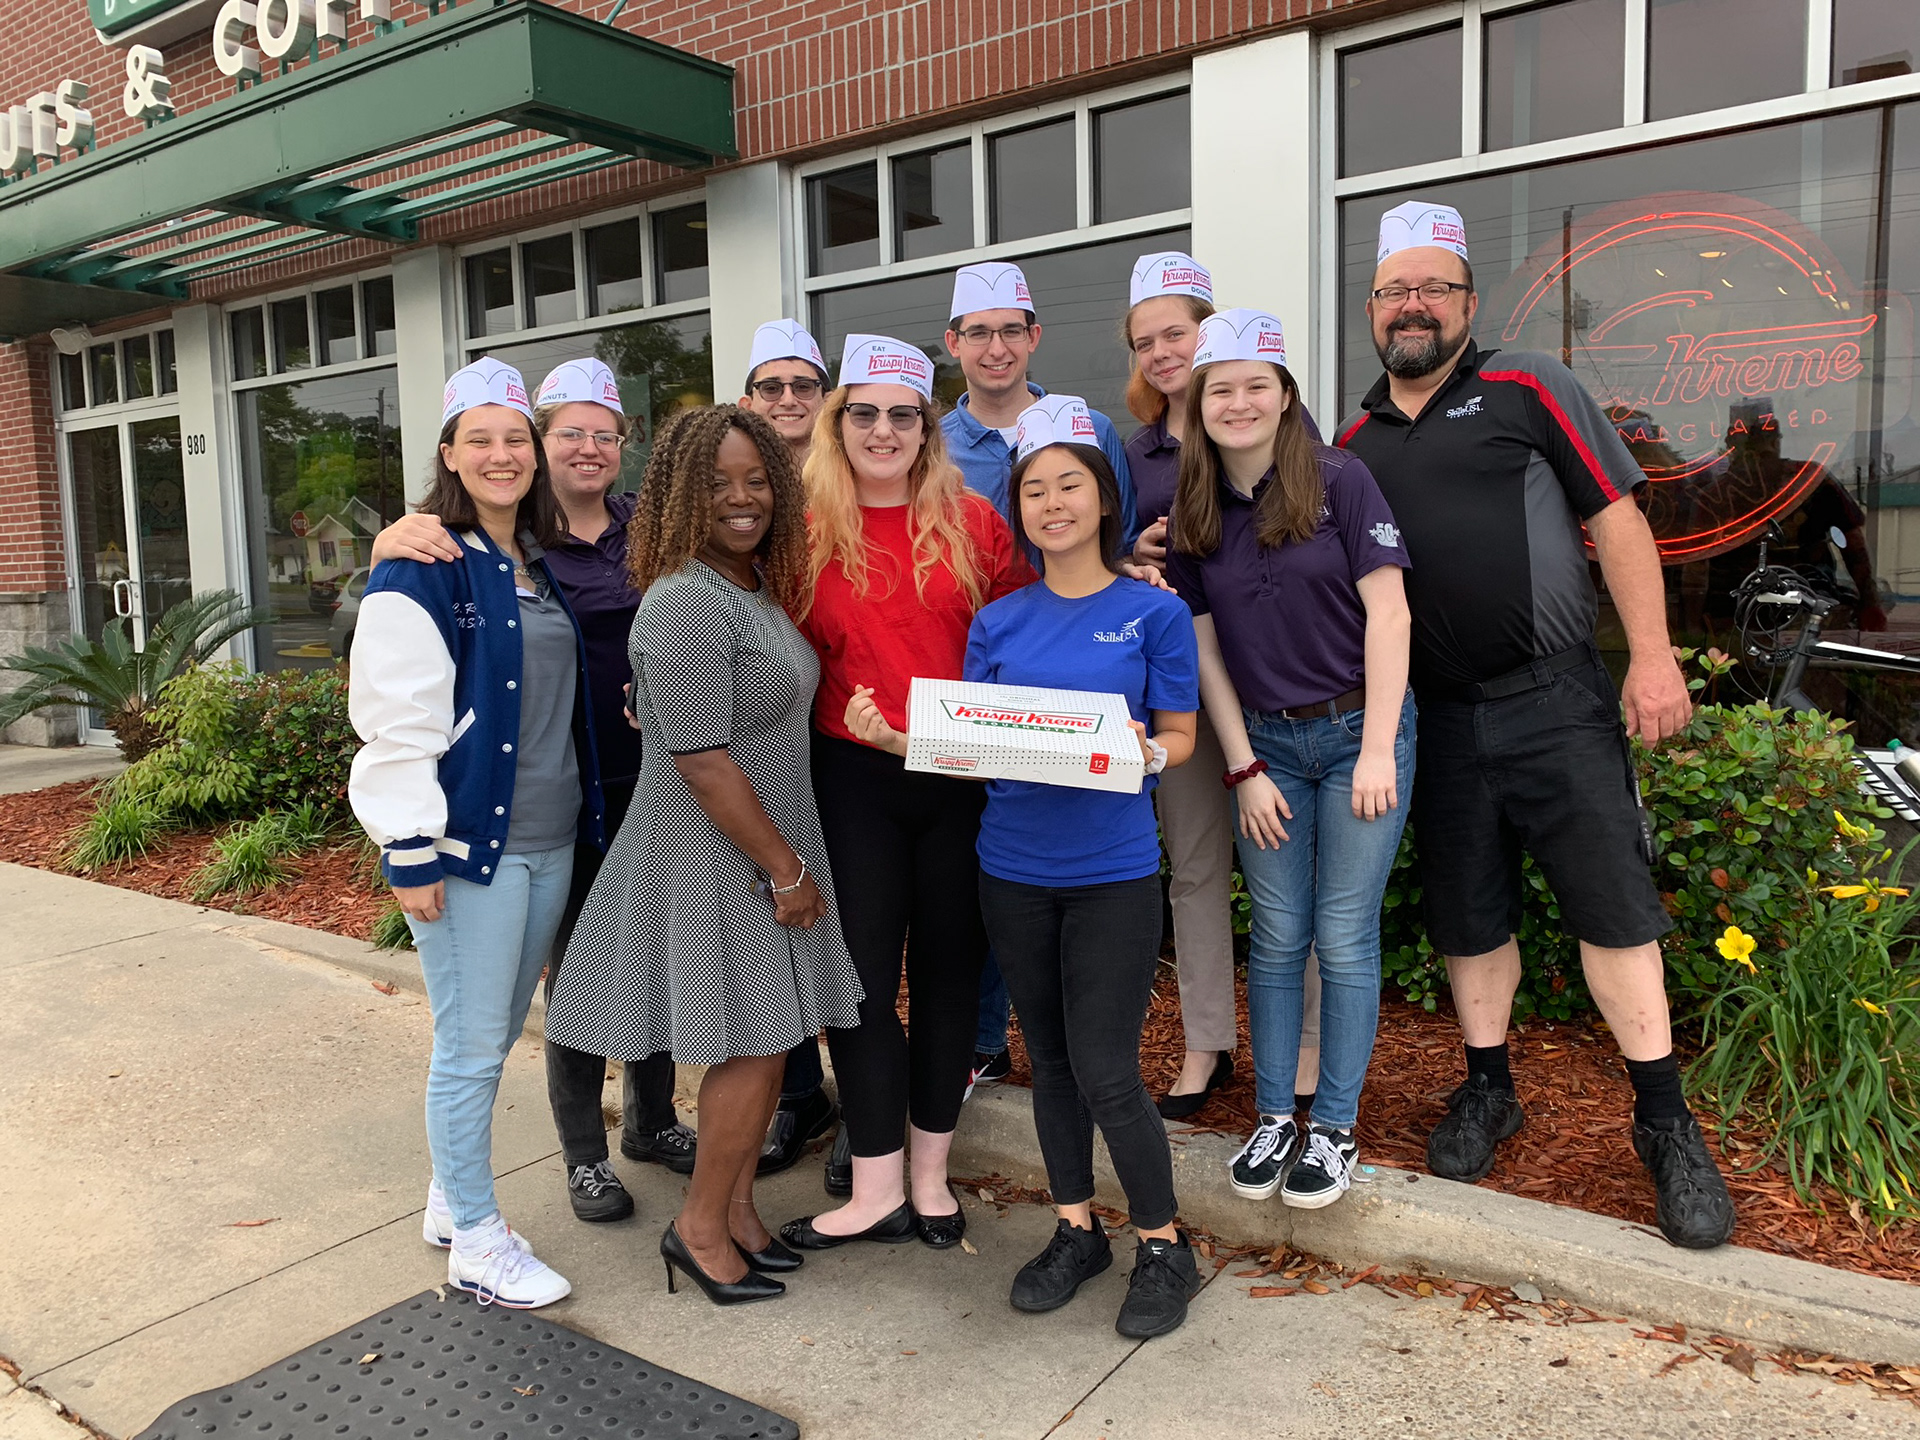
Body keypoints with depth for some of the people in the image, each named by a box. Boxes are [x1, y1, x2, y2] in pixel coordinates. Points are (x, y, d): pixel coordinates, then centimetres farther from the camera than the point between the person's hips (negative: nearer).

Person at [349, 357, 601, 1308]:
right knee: (471, 1044, 1)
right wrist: (410, 850, -17)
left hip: (547, 838, 8)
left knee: (496, 1034, 17)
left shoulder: (539, 565, 14)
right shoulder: (423, 568, -10)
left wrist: (586, 812, 19)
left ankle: (451, 1198, 34)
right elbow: (397, 720, -14)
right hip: (466, 840, -7)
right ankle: (476, 1241, 16)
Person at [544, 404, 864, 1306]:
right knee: (750, 1042, 0)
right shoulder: (685, 603, -20)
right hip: (713, 853, -9)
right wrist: (785, 868, -16)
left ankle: (736, 1211, 30)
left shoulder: (759, 584, 9)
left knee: (767, 1038, 14)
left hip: (767, 842, 9)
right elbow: (702, 762, -23)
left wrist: (791, 859, 13)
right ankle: (701, 1228, 19)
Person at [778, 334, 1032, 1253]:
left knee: (948, 968, 11)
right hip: (854, 778, 0)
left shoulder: (974, 522, 2)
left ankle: (931, 1173, 28)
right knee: (863, 973, 5)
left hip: (963, 775, 1)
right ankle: (877, 1190, 19)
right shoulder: (808, 530, 2)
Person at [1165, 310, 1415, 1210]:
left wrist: (1378, 750, -14)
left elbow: (1388, 611, -10)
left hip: (1359, 731, -3)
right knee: (1277, 937, 9)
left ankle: (1334, 1127, 16)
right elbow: (1205, 648, 4)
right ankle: (1273, 1118, 22)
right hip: (1266, 741, 3)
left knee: (1345, 938, 1)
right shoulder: (1192, 517, 3)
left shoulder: (1338, 481, -7)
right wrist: (1243, 770, -1)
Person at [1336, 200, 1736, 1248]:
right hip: (1436, 718, 3)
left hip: (1554, 698, -3)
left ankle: (1664, 1120, 12)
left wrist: (1652, 654, -10)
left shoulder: (1527, 390, 1)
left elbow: (1615, 518, -3)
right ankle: (1488, 1086, 29)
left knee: (1613, 904, -2)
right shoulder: (1354, 441, 11)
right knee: (1466, 914, 12)